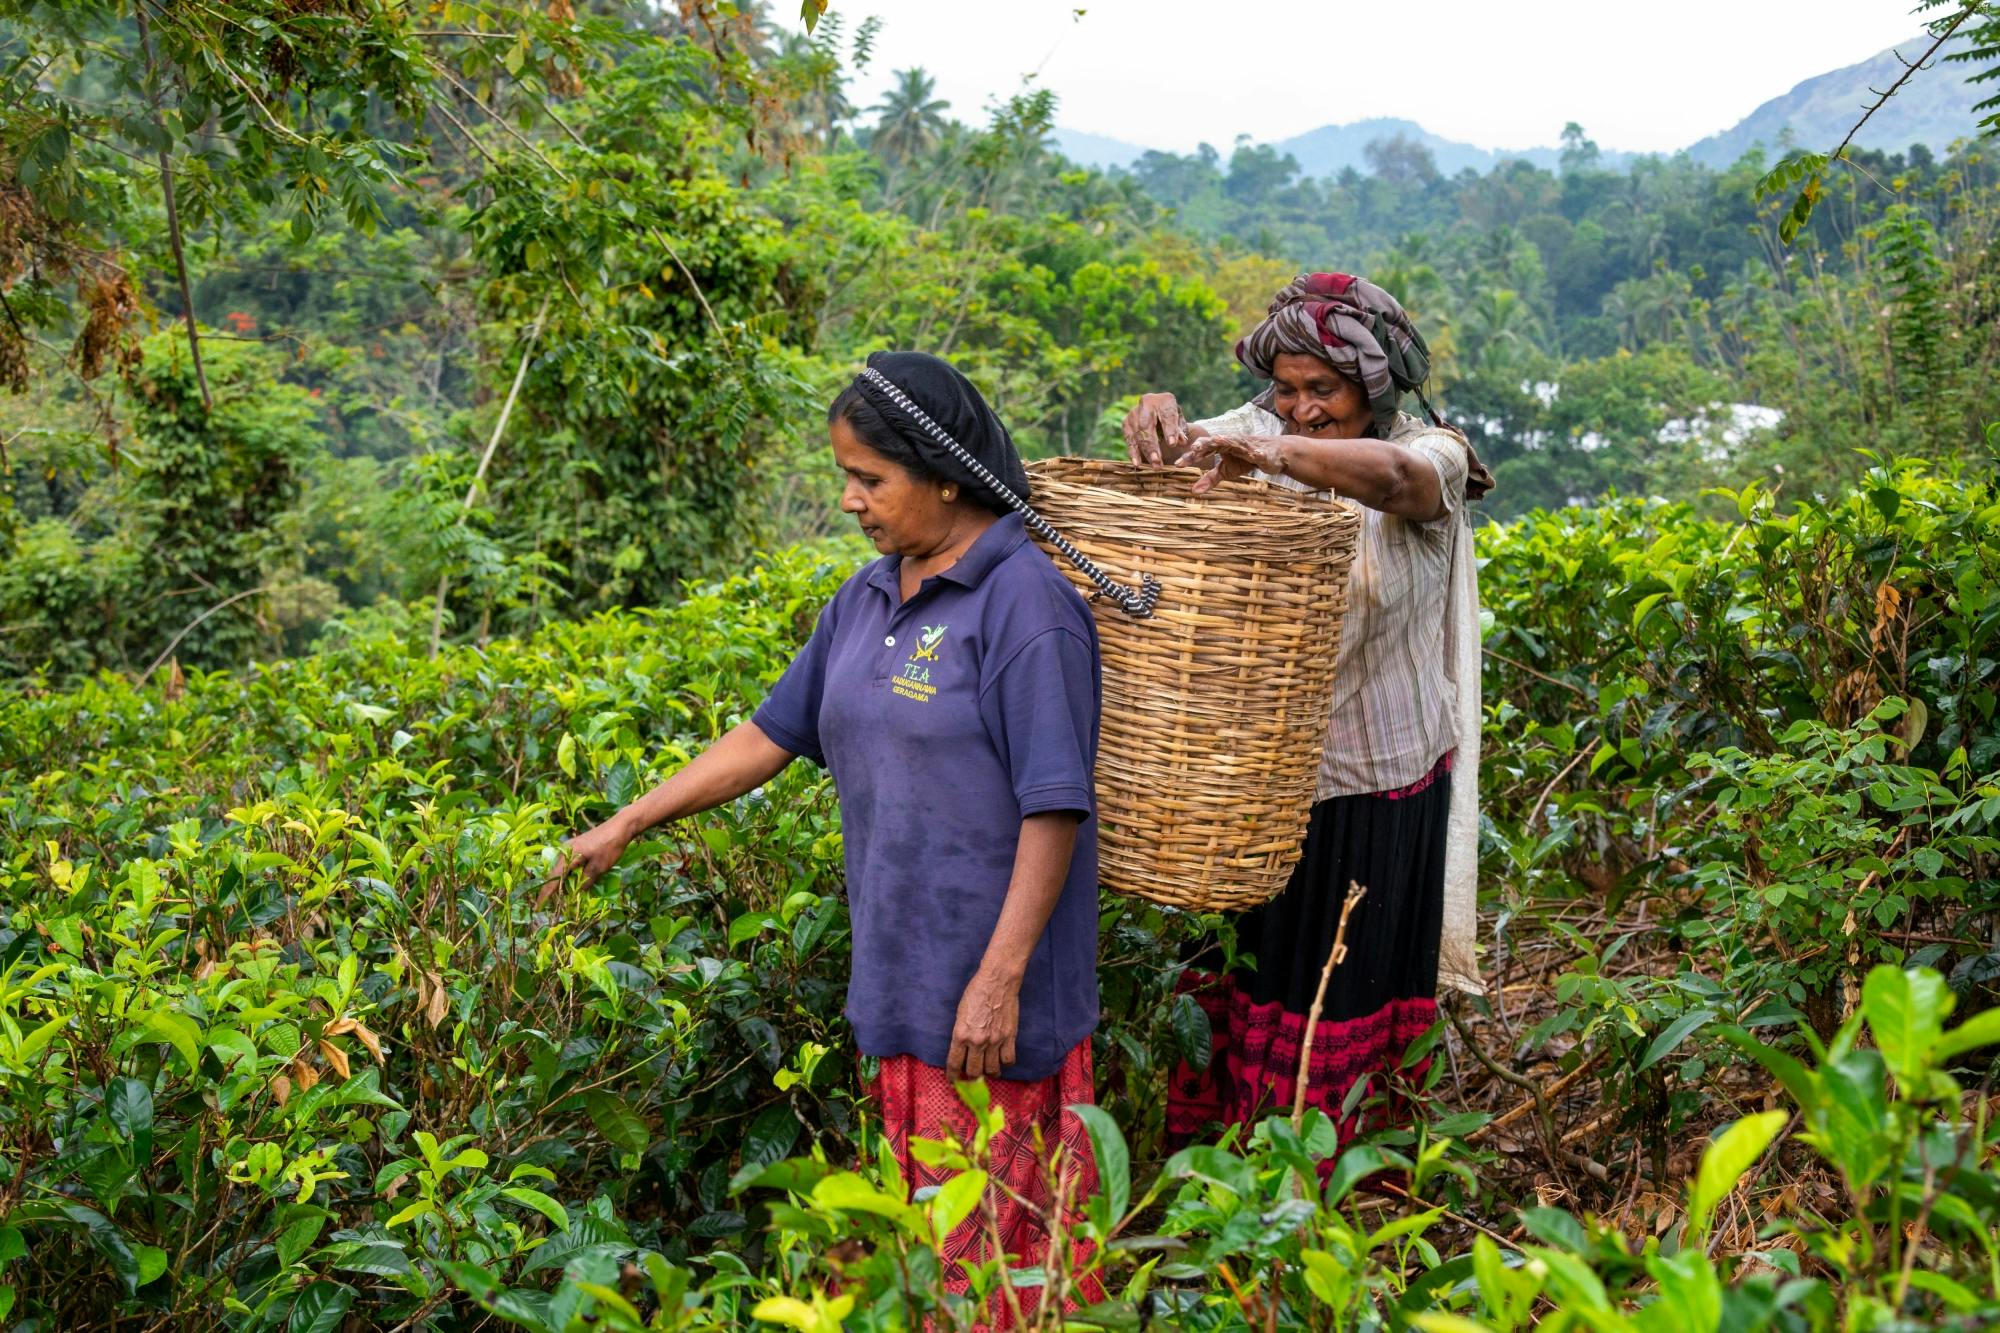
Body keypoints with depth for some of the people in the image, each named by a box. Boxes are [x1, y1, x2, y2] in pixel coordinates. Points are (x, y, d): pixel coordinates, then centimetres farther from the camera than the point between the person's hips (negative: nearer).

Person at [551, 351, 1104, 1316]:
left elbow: (1055, 807, -18)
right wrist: (629, 823, 14)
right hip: (902, 977, 7)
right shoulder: (868, 599, 8)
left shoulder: (1022, 602, -15)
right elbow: (772, 733, 15)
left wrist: (999, 979, -20)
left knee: (999, 1242, 3)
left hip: (990, 994, -7)